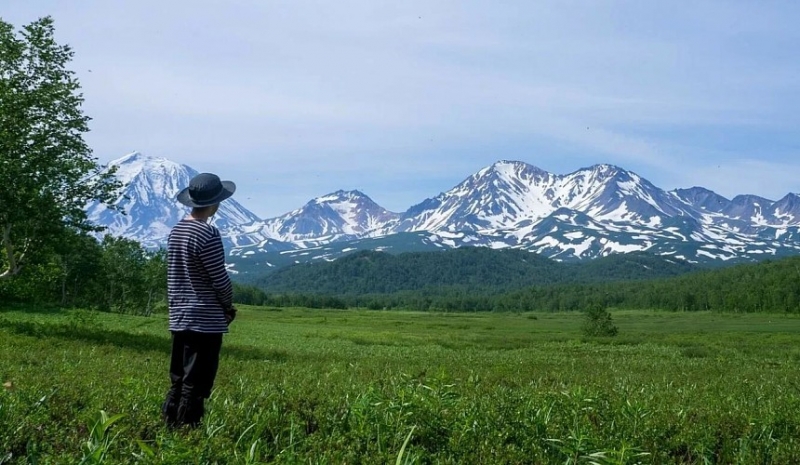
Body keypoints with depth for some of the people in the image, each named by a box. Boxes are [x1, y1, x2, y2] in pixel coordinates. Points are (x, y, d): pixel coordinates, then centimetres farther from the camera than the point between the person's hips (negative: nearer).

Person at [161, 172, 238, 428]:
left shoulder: (176, 231, 9)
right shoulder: (208, 234, -17)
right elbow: (220, 279, -14)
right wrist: (229, 306, 3)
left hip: (179, 319, 8)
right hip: (206, 321, -8)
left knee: (178, 381, 15)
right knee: (195, 387, -2)